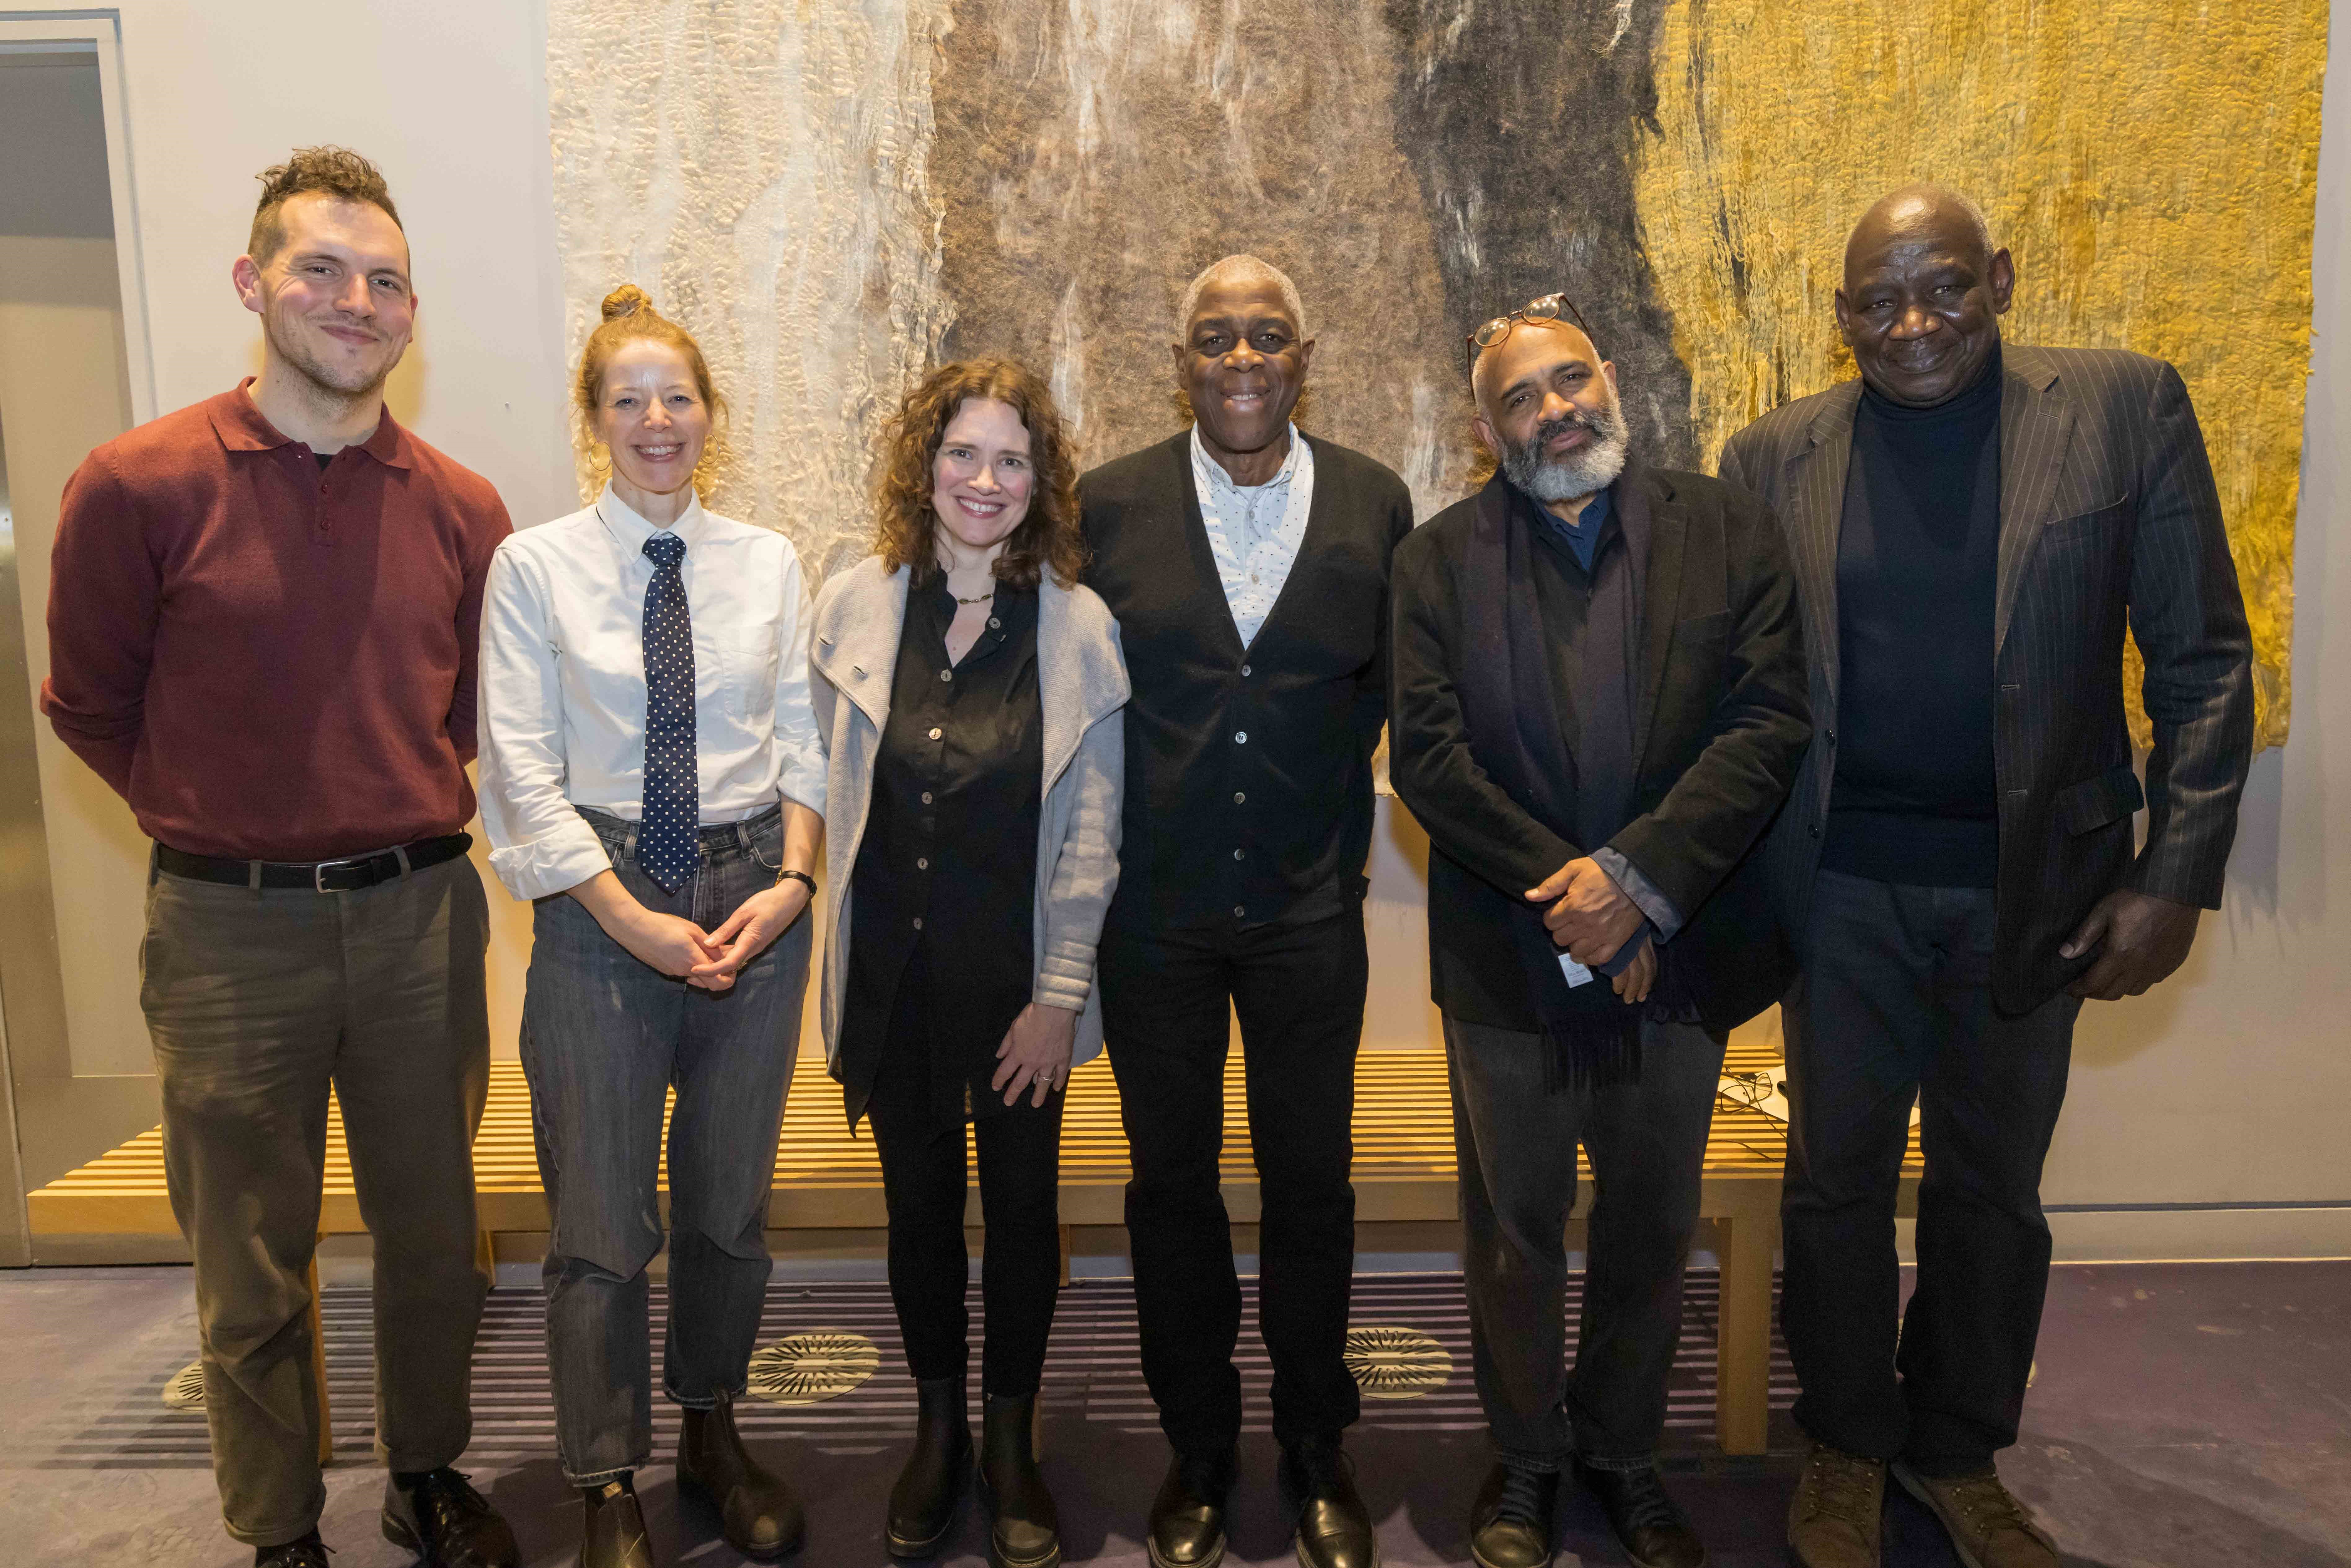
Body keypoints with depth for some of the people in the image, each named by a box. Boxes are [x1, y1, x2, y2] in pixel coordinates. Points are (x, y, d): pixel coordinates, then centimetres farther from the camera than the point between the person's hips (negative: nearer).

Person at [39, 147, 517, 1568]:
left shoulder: (463, 512, 1)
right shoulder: (139, 487, -7)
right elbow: (92, 706, 4)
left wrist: (390, 817, 7)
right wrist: (226, 822, 5)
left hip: (419, 916, 3)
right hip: (231, 931, -2)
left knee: (434, 1237, 15)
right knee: (253, 1273, 12)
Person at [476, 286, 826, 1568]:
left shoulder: (768, 563, 5)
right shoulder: (535, 565, -2)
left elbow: (802, 741, 5)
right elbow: (521, 768, -6)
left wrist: (791, 882, -10)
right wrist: (634, 919, -12)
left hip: (755, 897, 2)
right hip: (601, 903, -2)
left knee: (732, 1198, 15)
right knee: (600, 1213, 6)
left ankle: (713, 1435, 36)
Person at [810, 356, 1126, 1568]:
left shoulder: (1077, 625, -7)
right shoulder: (857, 605, -3)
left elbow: (1091, 829, -6)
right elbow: (828, 783, 3)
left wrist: (1059, 993, -8)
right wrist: (837, 968, 2)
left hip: (1017, 979, -1)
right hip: (893, 970, 2)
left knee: (1022, 1208, 12)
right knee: (918, 1207, 15)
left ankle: (1011, 1443, 34)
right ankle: (937, 1431, 37)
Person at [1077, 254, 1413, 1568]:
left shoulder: (1375, 503, 1)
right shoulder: (1112, 503, -1)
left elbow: (1390, 685, 9)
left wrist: (1326, 815, 3)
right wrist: (1126, 826, 0)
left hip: (1310, 913, 0)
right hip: (1154, 907, 0)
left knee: (1313, 1183, 10)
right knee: (1172, 1183, 12)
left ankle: (1316, 1448, 32)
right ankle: (1199, 1449, 32)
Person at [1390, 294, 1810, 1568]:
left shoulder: (1726, 532, 1)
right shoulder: (1439, 559, 1)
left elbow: (1769, 724, -9)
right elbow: (1427, 755, -9)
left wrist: (1639, 876, -19)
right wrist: (1563, 894, -16)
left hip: (1677, 949, 1)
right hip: (1508, 956, -1)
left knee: (1652, 1231, 16)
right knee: (1513, 1230, 14)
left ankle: (1621, 1450, 39)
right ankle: (1522, 1455, 35)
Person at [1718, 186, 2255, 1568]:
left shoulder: (2124, 408, -3)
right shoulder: (1775, 457, -1)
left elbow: (2204, 661, -2)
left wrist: (2177, 877, -7)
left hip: (2037, 891, 0)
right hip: (1841, 893, 0)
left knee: (1994, 1189, 15)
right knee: (1838, 1178, 12)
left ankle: (1960, 1454, 37)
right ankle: (1847, 1449, 33)